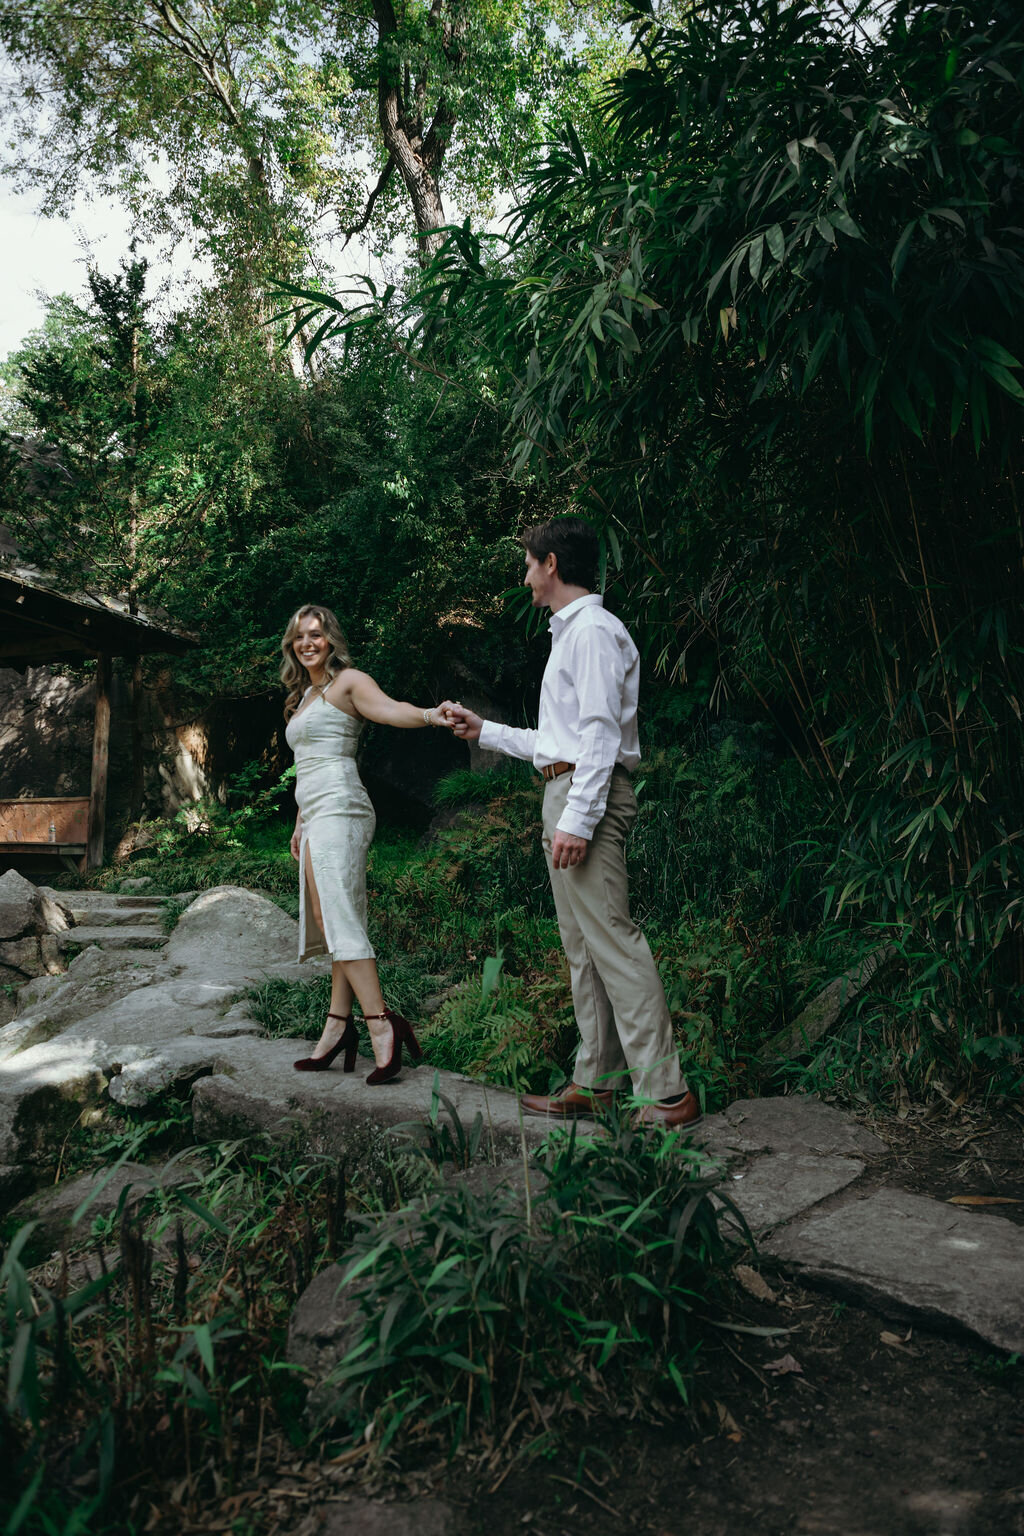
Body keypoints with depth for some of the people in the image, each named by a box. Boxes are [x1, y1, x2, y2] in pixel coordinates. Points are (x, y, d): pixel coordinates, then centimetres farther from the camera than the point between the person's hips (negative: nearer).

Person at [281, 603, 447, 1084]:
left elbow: (389, 708, -20)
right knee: (331, 919, 5)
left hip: (338, 809, -9)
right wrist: (300, 824, 24)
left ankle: (382, 1025, -21)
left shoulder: (347, 681, 0)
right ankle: (338, 1028, 5)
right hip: (316, 815, 9)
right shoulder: (303, 697, 25)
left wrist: (429, 716, -40)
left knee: (337, 918, -17)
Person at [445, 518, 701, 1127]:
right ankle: (594, 1082, 17)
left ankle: (666, 1093, -9)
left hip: (589, 795, -11)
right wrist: (484, 730, 32)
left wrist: (577, 818, -23)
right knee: (582, 946, 10)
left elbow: (600, 733, -17)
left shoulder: (592, 630, -8)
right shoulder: (569, 633, 24)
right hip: (567, 795, 11)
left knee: (611, 940, -12)